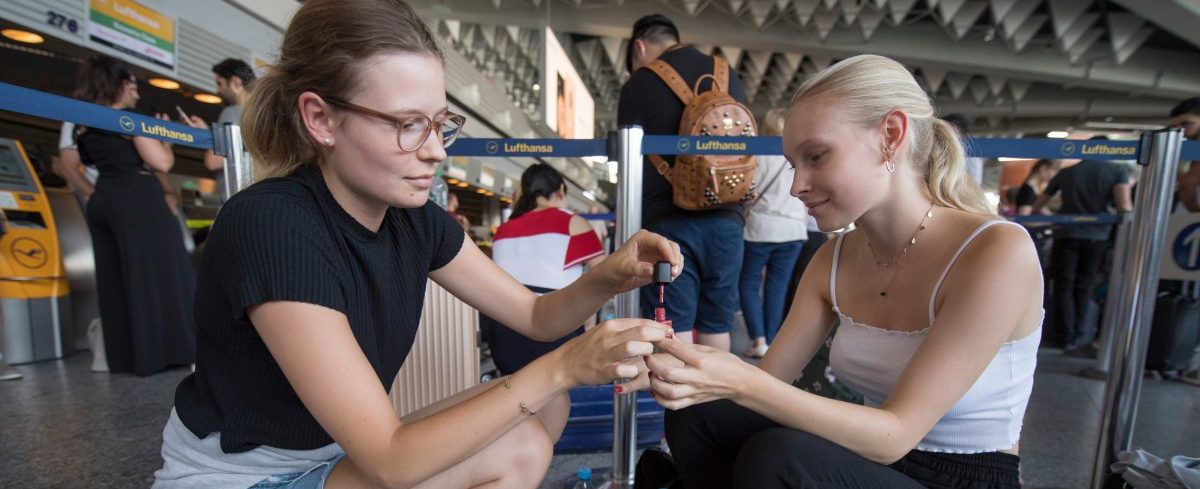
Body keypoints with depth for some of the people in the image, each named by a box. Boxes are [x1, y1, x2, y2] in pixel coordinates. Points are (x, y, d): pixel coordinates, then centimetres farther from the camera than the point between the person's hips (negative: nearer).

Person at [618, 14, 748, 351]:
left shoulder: (640, 83, 3)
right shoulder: (728, 76, 15)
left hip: (668, 221, -4)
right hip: (725, 218, 4)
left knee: (673, 331, 0)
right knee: (716, 327, 11)